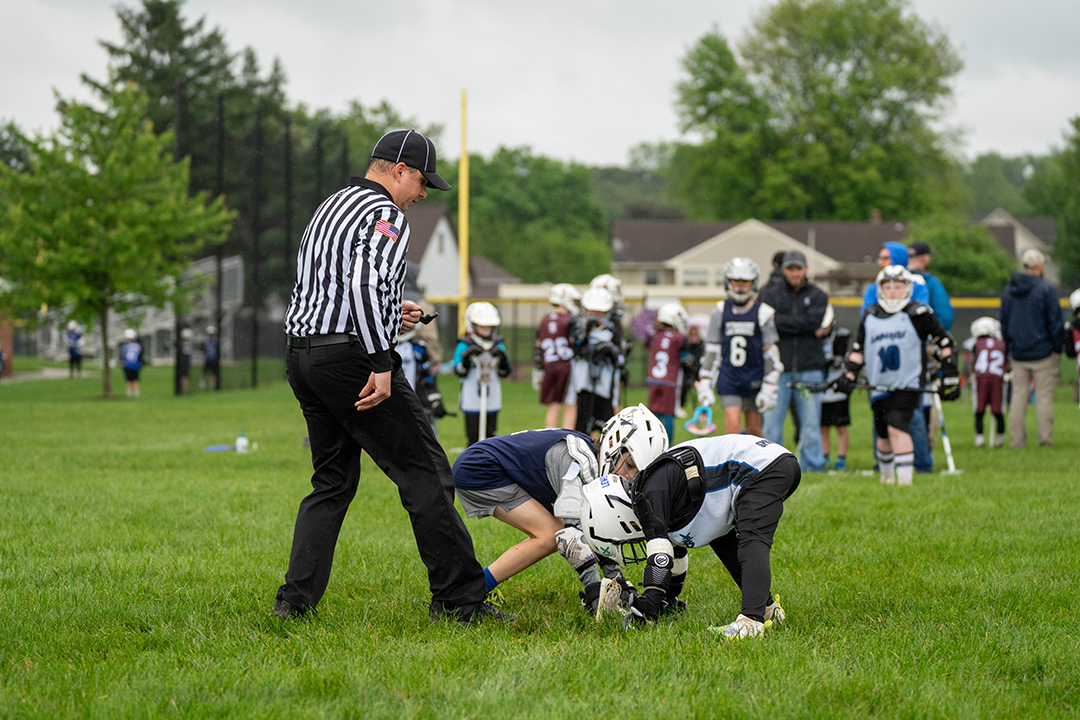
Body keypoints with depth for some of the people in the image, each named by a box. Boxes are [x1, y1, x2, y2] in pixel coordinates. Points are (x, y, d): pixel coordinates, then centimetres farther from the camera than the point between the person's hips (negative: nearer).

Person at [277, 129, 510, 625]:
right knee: (426, 474, -4)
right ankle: (458, 598, -4)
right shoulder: (385, 214, -7)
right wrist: (381, 363, -23)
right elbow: (365, 283, -23)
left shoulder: (329, 208, 22)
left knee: (333, 480, 16)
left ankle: (295, 600, 7)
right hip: (349, 356, -9)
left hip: (302, 355, 9)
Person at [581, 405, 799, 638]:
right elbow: (675, 542, 29)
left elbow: (659, 550, -18)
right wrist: (670, 599, 36)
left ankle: (752, 620, -39)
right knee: (721, 539, 22)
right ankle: (768, 608, 19)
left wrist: (649, 604, -14)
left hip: (761, 470, -10)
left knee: (751, 545, -23)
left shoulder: (652, 490, -15)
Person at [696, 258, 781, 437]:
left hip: (754, 380, -1)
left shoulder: (762, 313, -3)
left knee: (754, 429, 7)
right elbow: (712, 350, 9)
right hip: (728, 379, 1)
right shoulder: (720, 312, 4)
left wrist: (769, 387, -5)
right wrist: (705, 384, 6)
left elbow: (771, 353, -1)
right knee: (732, 426, -12)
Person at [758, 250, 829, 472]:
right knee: (771, 424, -1)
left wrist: (783, 322, -10)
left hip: (809, 368, 0)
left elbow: (816, 321, -9)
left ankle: (813, 468, 9)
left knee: (811, 424, 1)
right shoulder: (770, 294, 9)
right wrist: (807, 328, -12)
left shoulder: (818, 296, 10)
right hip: (778, 369, 0)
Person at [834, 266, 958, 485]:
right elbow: (859, 349, 19)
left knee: (897, 428, -20)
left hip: (907, 385, -4)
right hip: (878, 386, 4)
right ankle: (886, 474, 35)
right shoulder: (869, 316, 10)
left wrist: (950, 376, 0)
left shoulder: (917, 314, -3)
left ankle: (905, 479, -19)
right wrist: (849, 375, 6)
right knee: (883, 434, 11)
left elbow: (944, 342, 2)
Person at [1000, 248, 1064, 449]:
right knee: (1044, 396, 0)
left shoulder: (1008, 290, 9)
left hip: (1018, 354, 5)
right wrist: (1057, 349, 0)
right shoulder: (1046, 289, -10)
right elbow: (1056, 323, -10)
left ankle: (1016, 439, 7)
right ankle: (1045, 438, -1)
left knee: (1018, 395, 7)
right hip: (1043, 353, -5)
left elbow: (1004, 324, 15)